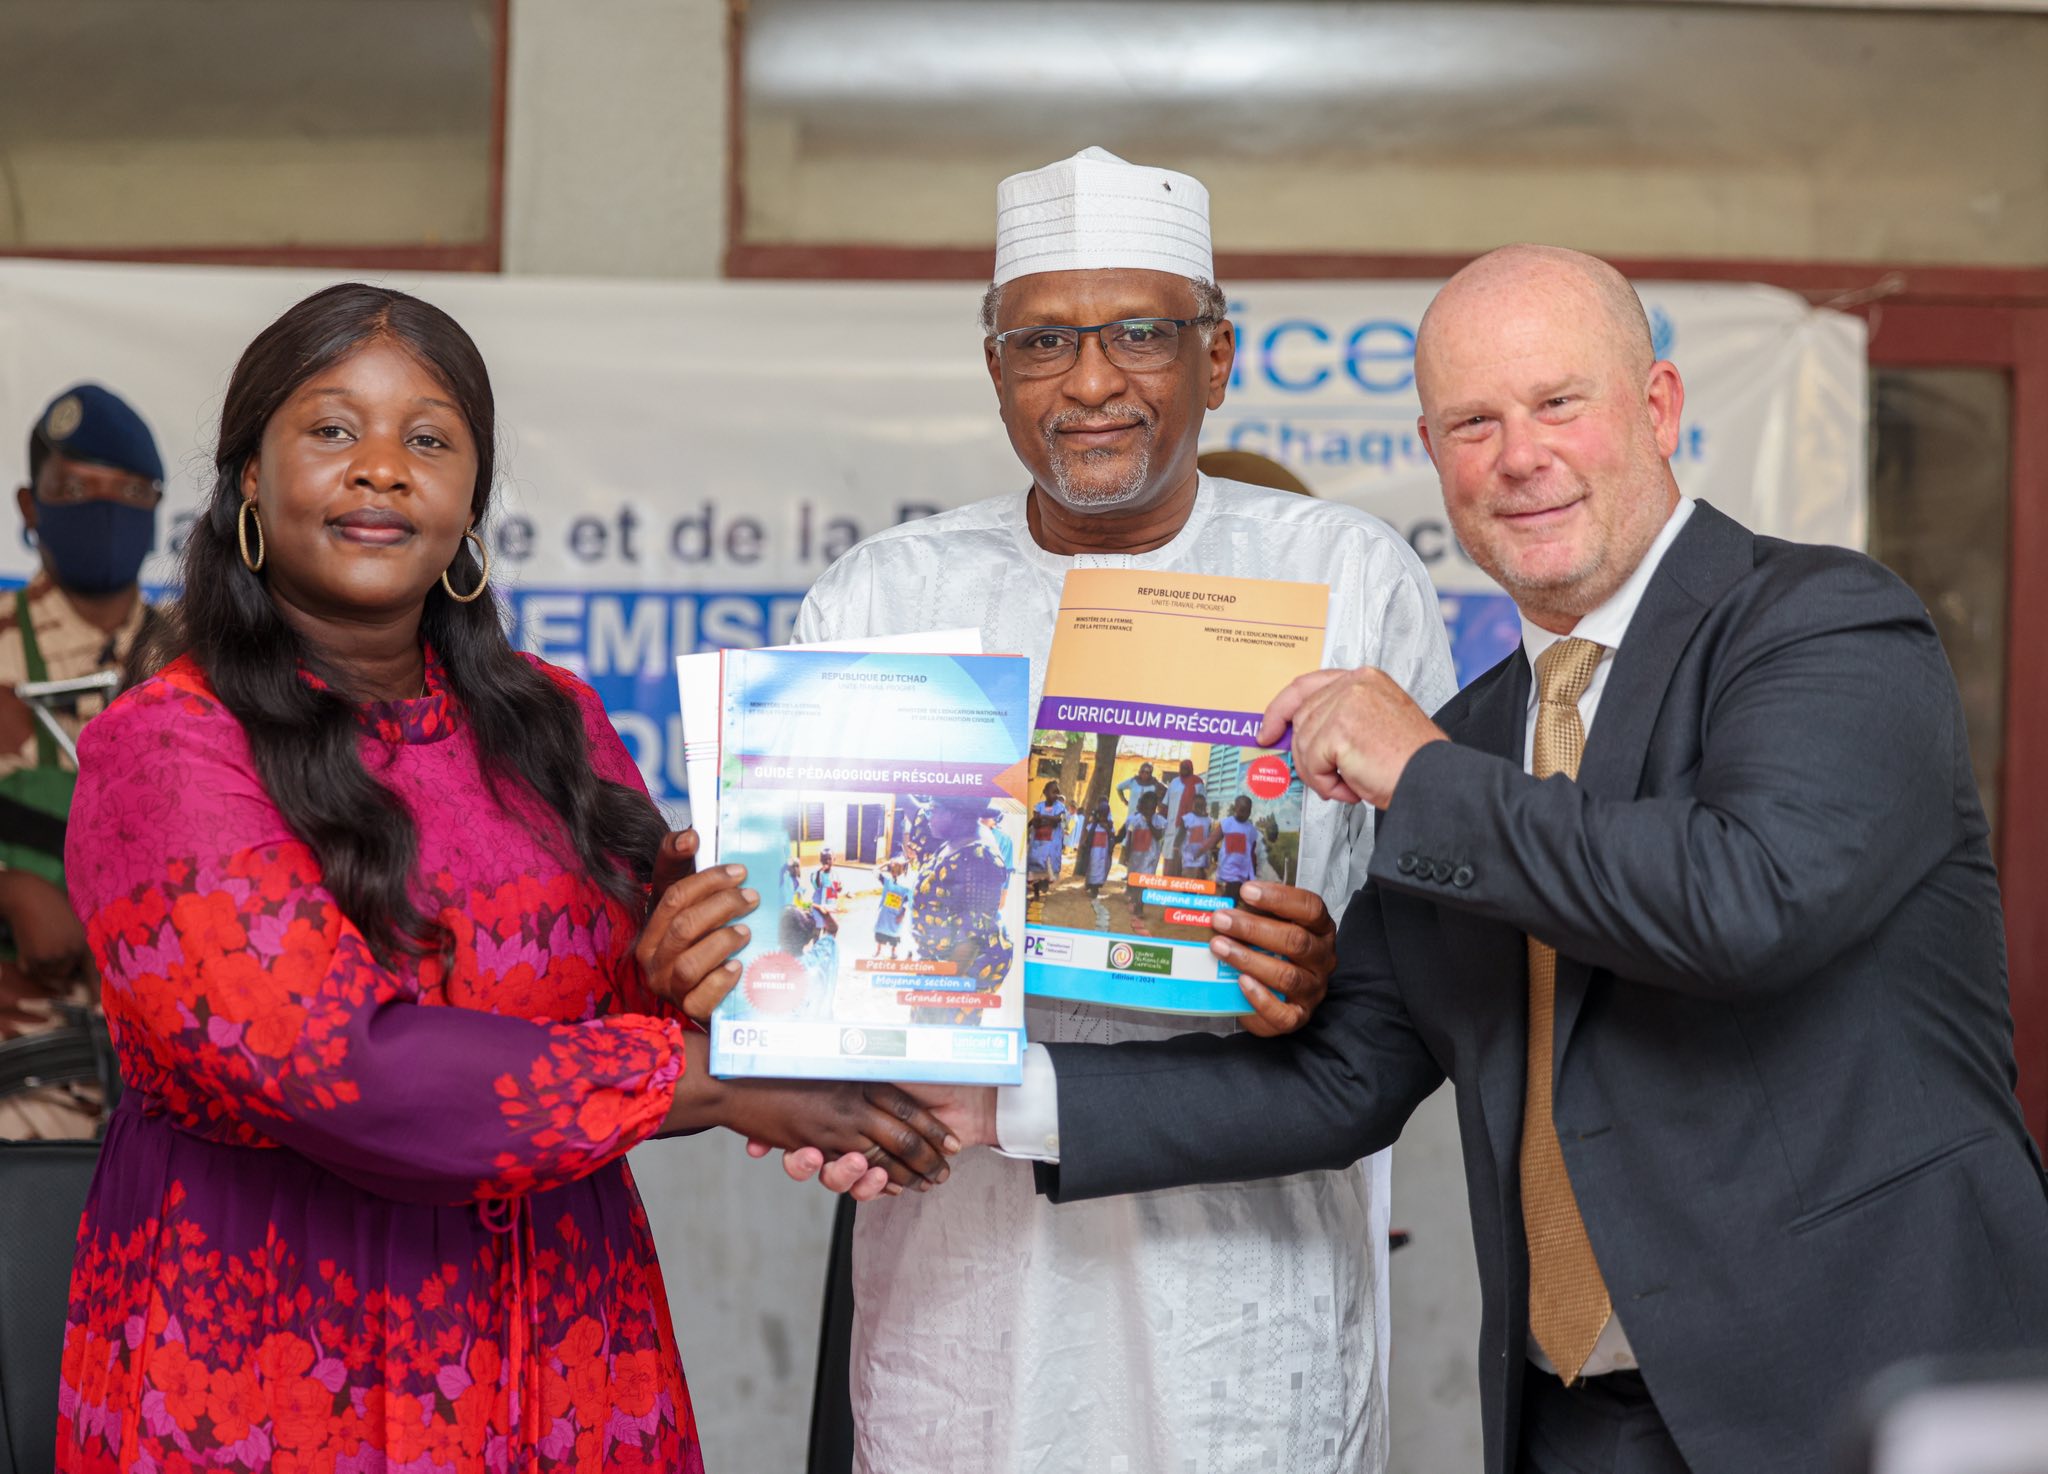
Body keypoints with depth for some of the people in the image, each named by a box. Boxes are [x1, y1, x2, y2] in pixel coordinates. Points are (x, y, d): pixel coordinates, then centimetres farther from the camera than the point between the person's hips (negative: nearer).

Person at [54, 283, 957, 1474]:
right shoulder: (166, 750, -11)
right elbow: (331, 1064, -23)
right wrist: (713, 1078, -22)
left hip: (564, 1348, 5)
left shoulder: (554, 723, 6)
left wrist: (673, 984, -15)